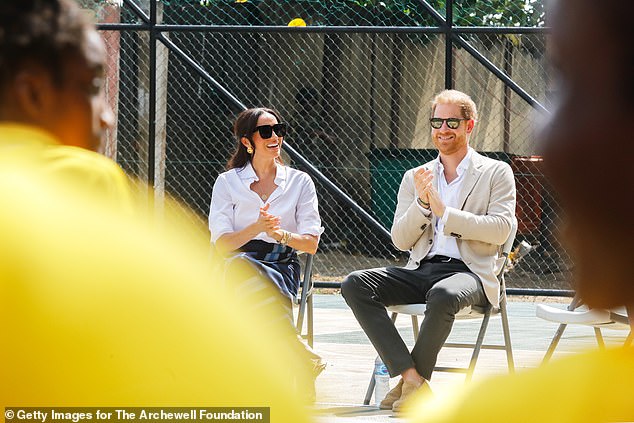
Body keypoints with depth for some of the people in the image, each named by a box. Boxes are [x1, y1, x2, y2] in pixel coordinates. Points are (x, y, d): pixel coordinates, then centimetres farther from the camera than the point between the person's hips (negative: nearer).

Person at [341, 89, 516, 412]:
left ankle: (414, 381, -22)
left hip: (469, 271, -5)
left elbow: (500, 229, -6)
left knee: (443, 295, -41)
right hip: (420, 271, 5)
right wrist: (422, 203, -7)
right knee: (355, 284, -22)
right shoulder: (415, 178, 19)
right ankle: (410, 376, -28)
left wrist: (443, 212, -9)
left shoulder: (496, 173, 9)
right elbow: (400, 240, 11)